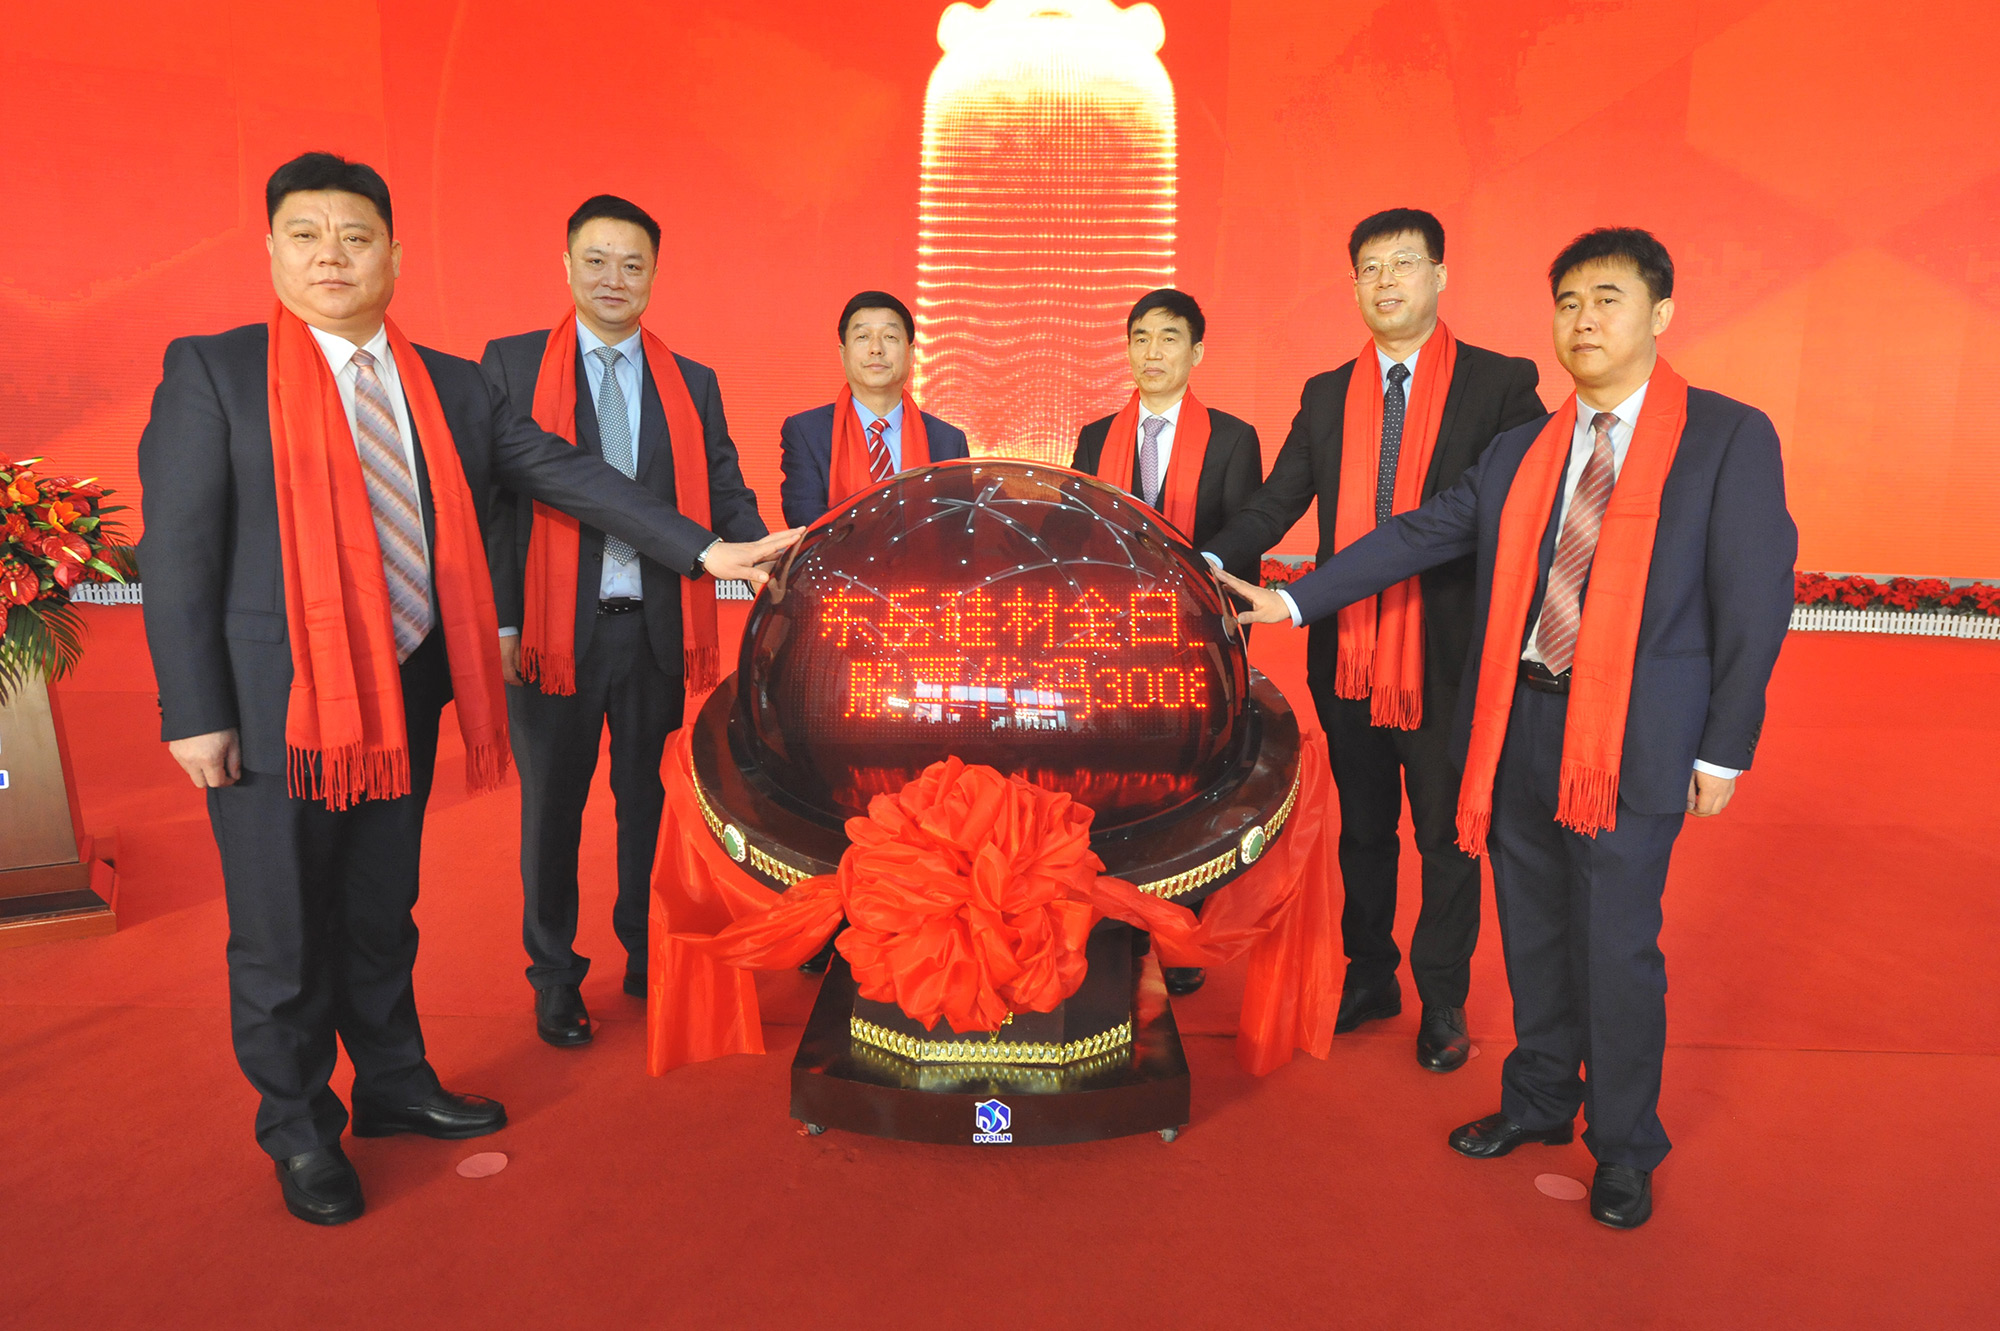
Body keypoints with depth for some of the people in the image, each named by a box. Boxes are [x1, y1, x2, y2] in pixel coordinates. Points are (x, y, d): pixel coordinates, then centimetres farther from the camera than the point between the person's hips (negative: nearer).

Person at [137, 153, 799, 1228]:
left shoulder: (452, 386, 7)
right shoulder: (212, 371, -5)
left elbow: (566, 475, 5)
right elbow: (177, 548, -7)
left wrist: (702, 550, -4)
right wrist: (195, 714, -12)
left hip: (403, 695, 4)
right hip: (272, 700, -4)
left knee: (382, 911, 19)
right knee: (282, 932, 8)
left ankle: (393, 1087, 38)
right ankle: (298, 1130, 29)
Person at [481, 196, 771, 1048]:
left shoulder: (692, 384, 11)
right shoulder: (511, 365, 3)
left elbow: (723, 495, 5)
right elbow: (493, 499, -1)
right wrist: (500, 620, -8)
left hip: (658, 627, 2)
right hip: (555, 628, -2)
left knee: (653, 801, 12)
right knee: (552, 806, 10)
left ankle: (651, 961, 29)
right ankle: (555, 978, 26)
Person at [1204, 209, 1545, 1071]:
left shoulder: (1500, 385, -2)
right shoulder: (1327, 396, 9)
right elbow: (1276, 504, 3)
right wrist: (1212, 562, -15)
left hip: (1448, 655, -3)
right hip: (1348, 651, 4)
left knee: (1446, 834, 10)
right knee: (1362, 829, 17)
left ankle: (1442, 1000, 28)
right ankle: (1369, 978, 35)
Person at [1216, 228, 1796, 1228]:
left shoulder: (1728, 438, -3)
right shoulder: (1520, 452, 10)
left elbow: (1754, 601, -5)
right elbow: (1419, 535, 9)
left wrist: (1723, 750, -8)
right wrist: (1293, 601, 2)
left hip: (1636, 736, -4)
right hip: (1518, 723, 5)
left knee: (1617, 945, 3)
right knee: (1533, 931, 16)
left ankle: (1624, 1148, 25)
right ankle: (1539, 1100, 37)